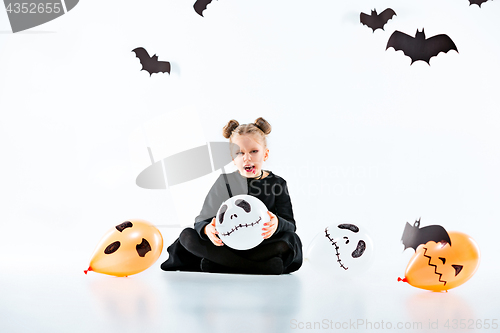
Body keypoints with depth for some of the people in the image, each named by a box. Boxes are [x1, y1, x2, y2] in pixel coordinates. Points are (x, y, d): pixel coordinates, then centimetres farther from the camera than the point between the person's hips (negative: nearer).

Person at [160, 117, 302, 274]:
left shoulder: (277, 183, 2)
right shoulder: (225, 181, 2)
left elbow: (291, 225, -8)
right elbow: (201, 221, -4)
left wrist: (277, 223, -33)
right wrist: (207, 229, -30)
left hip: (261, 245, 0)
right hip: (229, 245, 0)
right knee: (187, 236, -17)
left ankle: (213, 264, -25)